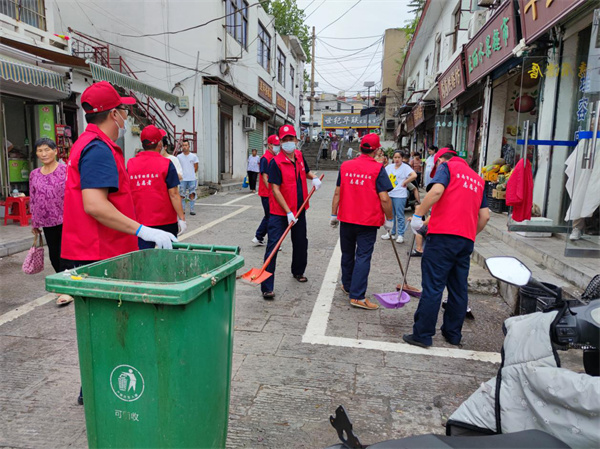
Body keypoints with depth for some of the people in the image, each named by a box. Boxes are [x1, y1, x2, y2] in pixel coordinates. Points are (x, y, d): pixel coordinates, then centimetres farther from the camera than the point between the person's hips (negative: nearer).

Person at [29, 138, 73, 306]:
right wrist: (34, 223, 15)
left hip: (66, 220, -5)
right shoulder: (34, 175, 11)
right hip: (47, 222, 5)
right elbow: (33, 200, 15)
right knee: (54, 256, 10)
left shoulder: (66, 170, -4)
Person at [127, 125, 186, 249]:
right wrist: (181, 218, -7)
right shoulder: (166, 164, -9)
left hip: (140, 222, 3)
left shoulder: (130, 164, 3)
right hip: (166, 222, -3)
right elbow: (174, 194, -12)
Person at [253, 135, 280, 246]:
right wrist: (272, 191, -21)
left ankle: (258, 238, 27)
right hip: (267, 194, -9)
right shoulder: (265, 158, -14)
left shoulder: (275, 157, 14)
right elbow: (265, 178, -18)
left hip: (273, 193, 9)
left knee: (268, 216, 16)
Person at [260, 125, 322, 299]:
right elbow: (275, 190, -19)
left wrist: (314, 177, 2)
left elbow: (306, 171, 25)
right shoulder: (276, 162, -15)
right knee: (273, 247, -10)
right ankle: (267, 287, -5)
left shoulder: (299, 156, 5)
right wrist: (288, 212, -23)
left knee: (301, 243, 21)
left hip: (299, 210, 7)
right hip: (280, 212, -7)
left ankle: (298, 272, 46)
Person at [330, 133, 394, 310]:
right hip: (368, 222, -4)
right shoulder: (378, 169, -10)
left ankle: (347, 286, 35)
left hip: (346, 219, 4)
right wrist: (389, 219, -1)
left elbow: (337, 193, 5)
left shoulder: (345, 166, 2)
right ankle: (357, 296, -3)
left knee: (347, 254, 18)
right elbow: (384, 198, -14)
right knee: (363, 257, 0)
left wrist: (334, 214, 13)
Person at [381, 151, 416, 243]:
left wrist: (405, 182, -15)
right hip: (389, 194, 7)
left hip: (400, 195, -6)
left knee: (399, 216, -2)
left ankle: (400, 235, 5)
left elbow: (414, 175, -22)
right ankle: (392, 233, 25)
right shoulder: (390, 167, 9)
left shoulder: (405, 167, -8)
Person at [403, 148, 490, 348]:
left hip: (443, 235, -7)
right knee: (459, 289, 14)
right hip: (466, 240, 7)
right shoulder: (477, 178, 23)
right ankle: (453, 333, 23)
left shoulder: (446, 166, 4)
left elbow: (437, 190, -18)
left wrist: (418, 214, -13)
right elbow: (485, 215, 18)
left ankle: (422, 334, 2)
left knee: (432, 287, -3)